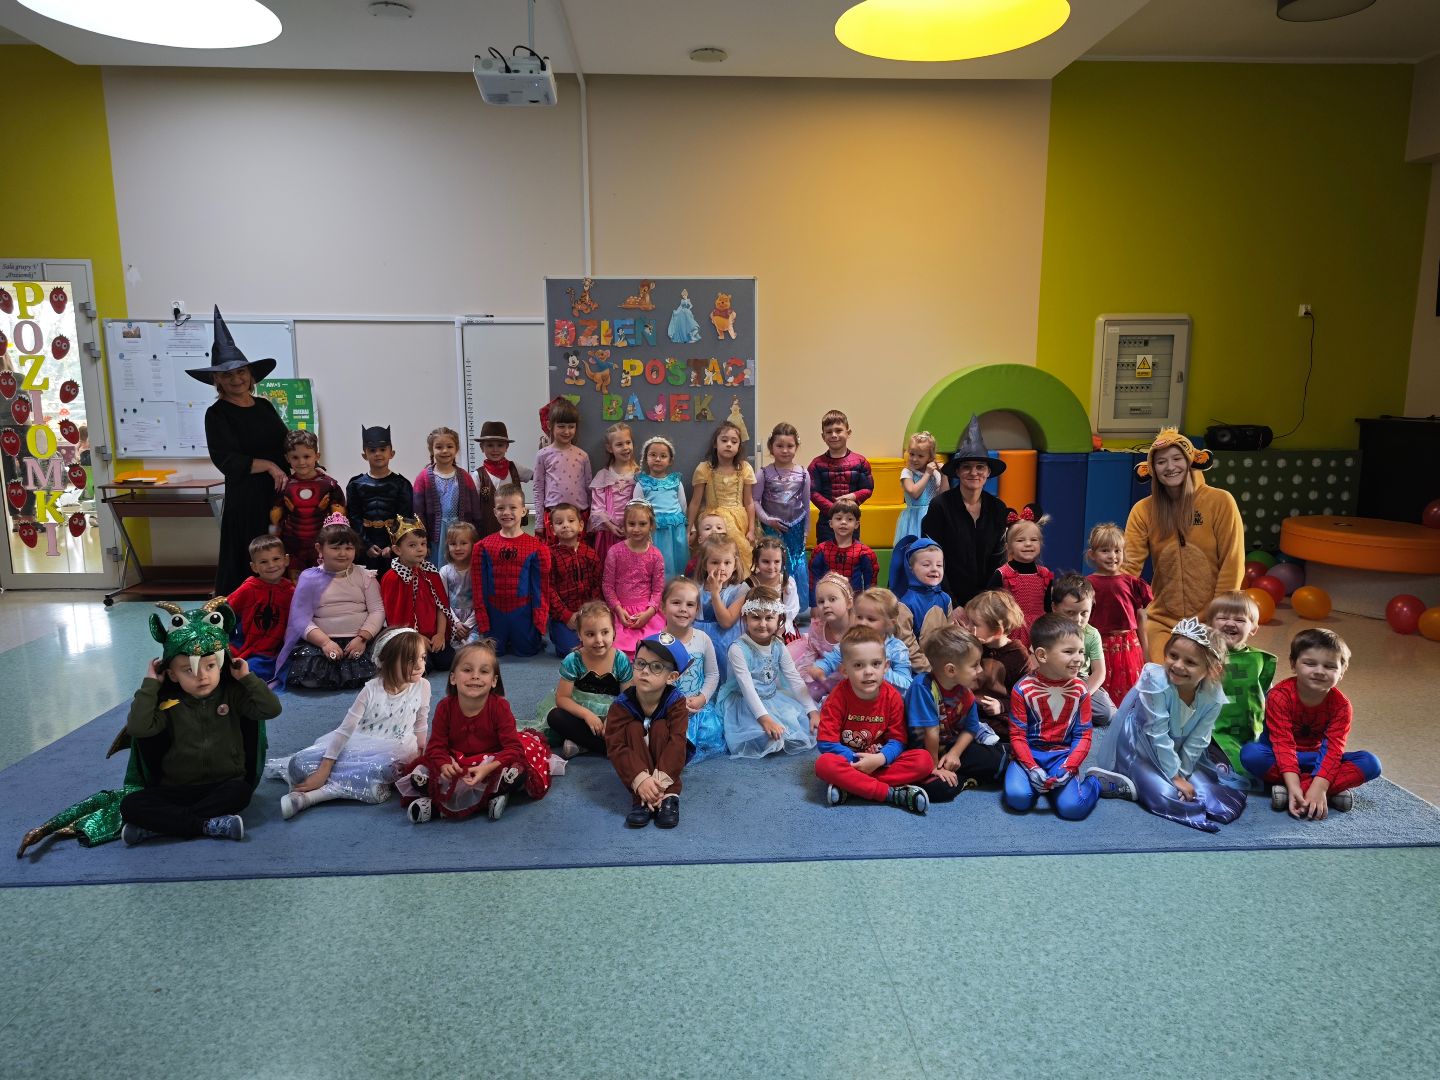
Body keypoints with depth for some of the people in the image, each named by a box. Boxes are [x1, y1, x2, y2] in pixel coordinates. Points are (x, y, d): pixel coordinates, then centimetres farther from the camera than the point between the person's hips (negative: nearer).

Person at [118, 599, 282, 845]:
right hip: (177, 790, 1)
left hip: (224, 786, -1)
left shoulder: (233, 694, -3)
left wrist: (247, 677, -12)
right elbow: (138, 728, -18)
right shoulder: (169, 704, -2)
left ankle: (158, 825, -25)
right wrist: (150, 685, -13)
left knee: (241, 793, -34)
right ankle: (209, 825, -27)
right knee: (130, 805, -23)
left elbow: (271, 709, -14)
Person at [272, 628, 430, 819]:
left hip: (390, 756, 1)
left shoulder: (423, 687, -10)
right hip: (355, 747, -1)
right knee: (301, 763, -25)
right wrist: (323, 770, -19)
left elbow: (421, 726, 5)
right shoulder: (371, 690, -14)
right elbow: (345, 729, -15)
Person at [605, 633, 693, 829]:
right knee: (634, 728, -26)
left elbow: (677, 742, -30)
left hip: (666, 761, 0)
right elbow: (615, 746, -27)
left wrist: (661, 779, -43)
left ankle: (669, 796, -33)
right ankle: (641, 799, -36)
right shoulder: (622, 704, -19)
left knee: (660, 727, -26)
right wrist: (640, 779, -42)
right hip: (636, 762, 1)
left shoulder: (676, 702, -20)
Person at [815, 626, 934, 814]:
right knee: (824, 764, -35)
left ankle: (848, 786, -26)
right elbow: (826, 742, -13)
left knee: (924, 760, -21)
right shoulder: (838, 698, -13)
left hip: (880, 763, 3)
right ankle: (892, 793, -30)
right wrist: (856, 760, -20)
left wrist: (880, 759, -24)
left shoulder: (893, 697, -6)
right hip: (849, 762, -3)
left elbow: (897, 740, -4)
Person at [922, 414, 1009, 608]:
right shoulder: (940, 505, -9)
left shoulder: (998, 509, 5)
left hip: (985, 599, 4)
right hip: (950, 600, -4)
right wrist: (951, 604, -15)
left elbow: (998, 559, 9)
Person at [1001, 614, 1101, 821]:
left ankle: (1096, 782, 10)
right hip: (1029, 753, -1)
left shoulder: (1079, 690, -2)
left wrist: (1067, 768, -16)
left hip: (1062, 755, 1)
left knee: (1073, 807, -22)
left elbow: (1083, 736, -1)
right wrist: (1031, 768, -20)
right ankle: (1036, 779, 6)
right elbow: (1017, 735, -7)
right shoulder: (1023, 689, -10)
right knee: (1017, 797, -28)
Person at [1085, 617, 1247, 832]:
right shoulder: (1157, 681, -29)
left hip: (1175, 752, 6)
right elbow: (1158, 734, -24)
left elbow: (1197, 741, -8)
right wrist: (1175, 776, -19)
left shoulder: (1213, 696, -16)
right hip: (1140, 748, -6)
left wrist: (1183, 773, -12)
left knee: (1207, 788, -5)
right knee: (1167, 795, -25)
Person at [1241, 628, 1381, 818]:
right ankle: (1333, 790, -29)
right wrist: (1294, 787, -36)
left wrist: (1319, 787, -34)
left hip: (1316, 759, 2)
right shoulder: (1280, 696, -20)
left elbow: (1333, 749, -20)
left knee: (1370, 763, -19)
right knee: (1250, 753, -35)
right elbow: (1283, 744, -25)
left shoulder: (1341, 705, -12)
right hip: (1280, 758, -2)